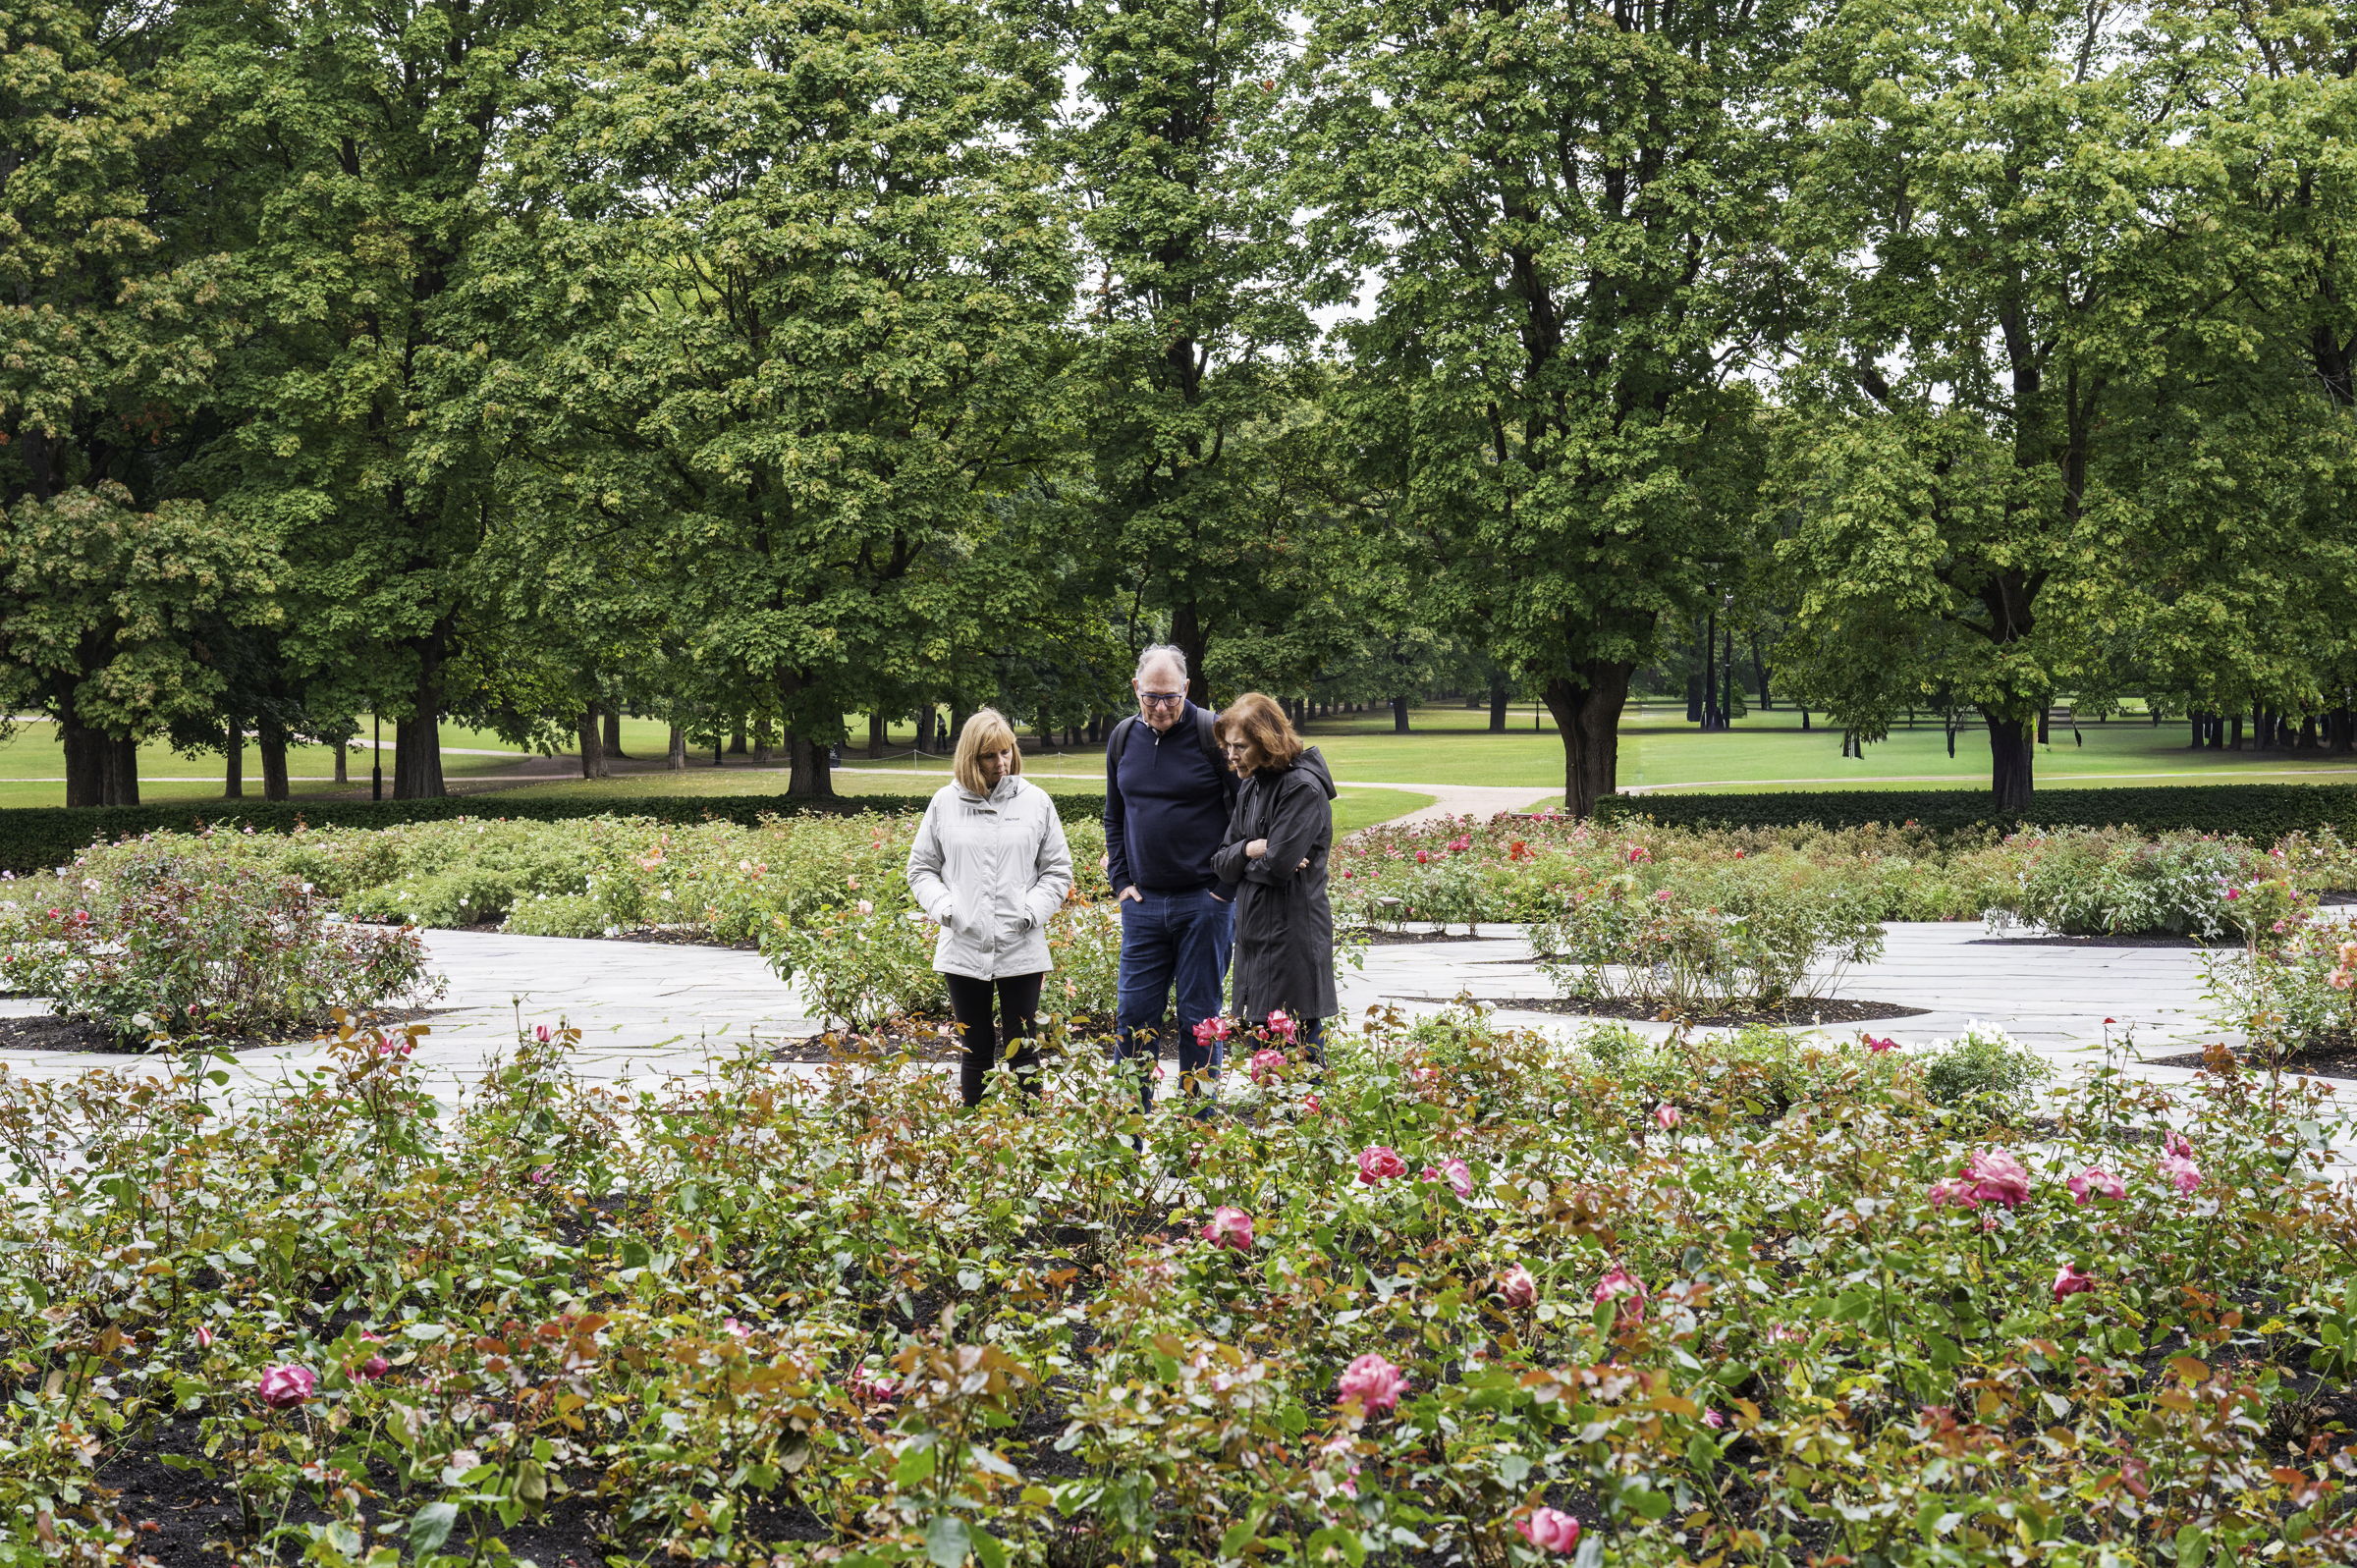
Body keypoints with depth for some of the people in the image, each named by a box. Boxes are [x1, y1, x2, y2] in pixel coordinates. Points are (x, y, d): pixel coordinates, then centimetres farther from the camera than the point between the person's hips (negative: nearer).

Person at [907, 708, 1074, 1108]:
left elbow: (1057, 870, 9)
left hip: (1021, 950, -1)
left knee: (1023, 1053, 3)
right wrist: (943, 907, -5)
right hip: (963, 949, 1)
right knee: (976, 1053, 8)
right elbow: (921, 869, 12)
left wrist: (1031, 912, -6)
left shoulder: (1035, 801, 4)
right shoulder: (944, 803, 5)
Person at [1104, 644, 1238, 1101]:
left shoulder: (1212, 733, -7)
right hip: (1142, 905, 4)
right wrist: (1120, 880, 9)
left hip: (1204, 904, -4)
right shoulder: (1123, 738, 8)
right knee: (1133, 1016, 4)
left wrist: (1226, 883, -7)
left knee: (1200, 1017, 3)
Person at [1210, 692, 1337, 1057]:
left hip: (1294, 941, -9)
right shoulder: (1251, 787, 14)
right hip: (1255, 939, 9)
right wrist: (1249, 850, -8)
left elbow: (1279, 865, -20)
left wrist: (1243, 862, -1)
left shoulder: (1303, 788, -13)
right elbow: (1222, 864, 12)